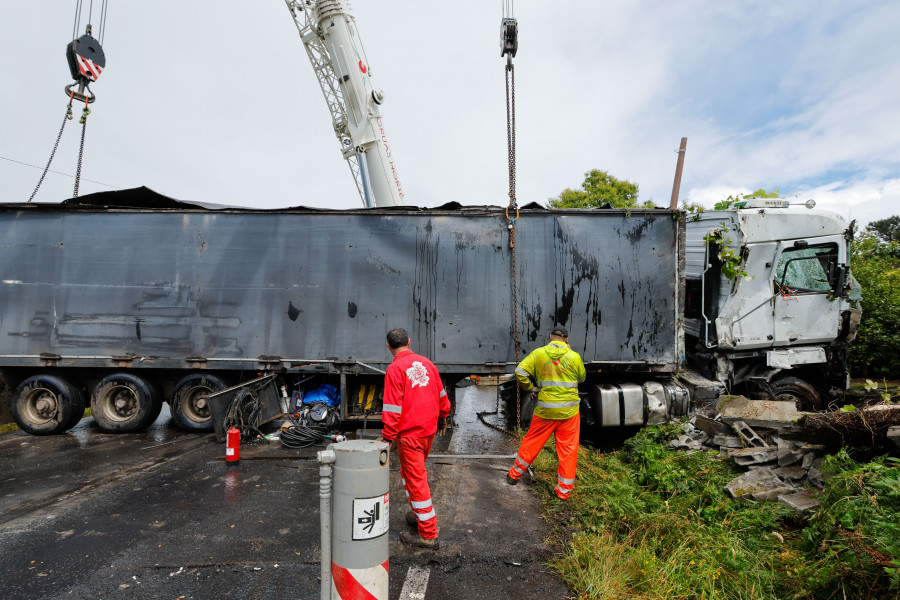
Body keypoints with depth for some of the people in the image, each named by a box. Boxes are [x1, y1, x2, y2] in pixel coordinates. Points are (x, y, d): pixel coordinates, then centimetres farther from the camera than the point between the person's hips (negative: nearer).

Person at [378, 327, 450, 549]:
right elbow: (441, 395, 14)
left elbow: (393, 408, -17)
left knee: (416, 480, 2)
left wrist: (387, 437, -11)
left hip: (410, 433, -7)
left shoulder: (395, 369, -14)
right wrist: (443, 418, 28)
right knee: (410, 473, 24)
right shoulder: (426, 363, 5)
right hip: (429, 429, 7)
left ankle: (428, 535, 10)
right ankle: (419, 514, 36)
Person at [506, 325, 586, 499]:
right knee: (568, 449, 10)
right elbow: (581, 378, 12)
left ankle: (514, 475, 29)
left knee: (532, 442, 15)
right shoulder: (574, 356, -4)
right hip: (569, 411, 0)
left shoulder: (539, 353, -4)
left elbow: (520, 372, -10)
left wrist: (529, 387, 6)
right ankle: (564, 490, 16)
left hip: (545, 409, 1)